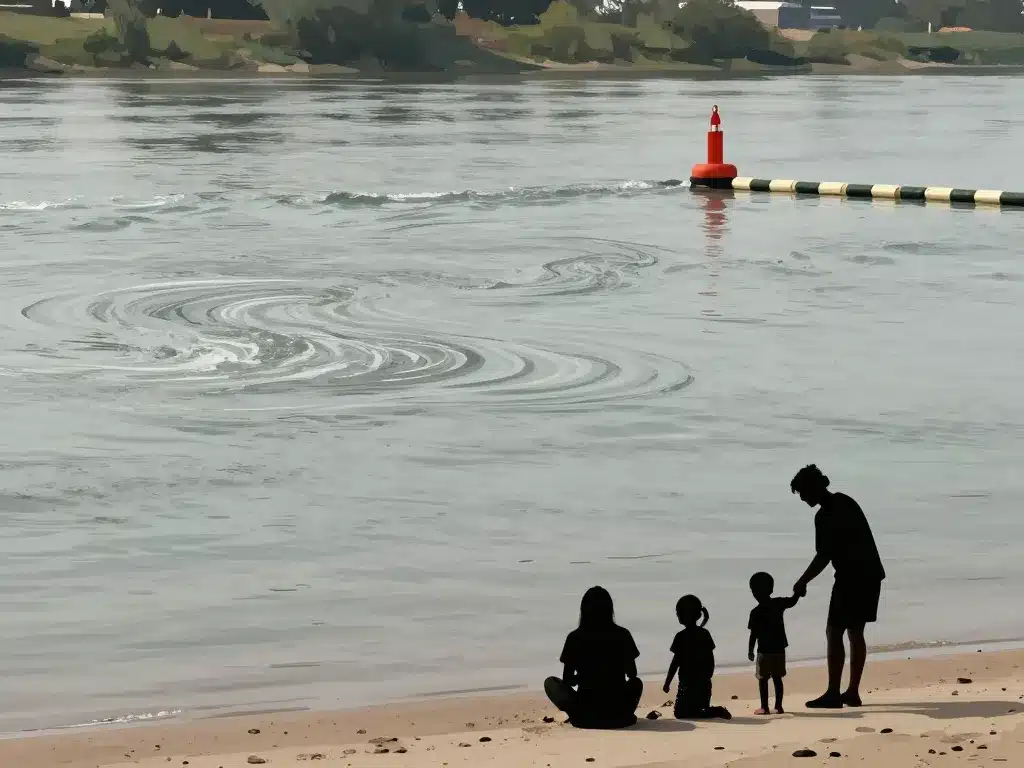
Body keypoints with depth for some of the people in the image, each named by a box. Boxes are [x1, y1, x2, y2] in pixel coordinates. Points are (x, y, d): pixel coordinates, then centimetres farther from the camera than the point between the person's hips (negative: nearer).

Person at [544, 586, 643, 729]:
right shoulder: (622, 635, -2)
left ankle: (577, 715, 6)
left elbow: (567, 681, 1)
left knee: (551, 682, 22)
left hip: (586, 715, -2)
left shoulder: (575, 638, -6)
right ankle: (625, 714, 14)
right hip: (619, 714, 2)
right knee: (637, 682, 35)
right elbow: (632, 674, 11)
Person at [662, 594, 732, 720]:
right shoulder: (705, 634, 5)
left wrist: (667, 683, -4)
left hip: (688, 683, -7)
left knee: (681, 713, 1)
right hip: (704, 682, 7)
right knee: (702, 711, 23)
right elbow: (711, 660, 9)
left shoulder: (681, 637, -13)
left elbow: (675, 662, -11)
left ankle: (716, 712, -19)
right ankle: (717, 711, -10)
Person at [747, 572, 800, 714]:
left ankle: (764, 707, 1)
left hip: (764, 651, -5)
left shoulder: (756, 612, -12)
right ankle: (778, 706, 12)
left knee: (763, 679, 3)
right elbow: (793, 601, 11)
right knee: (777, 678, 11)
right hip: (779, 649, 5)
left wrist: (750, 651, -3)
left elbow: (753, 634, -10)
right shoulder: (779, 603, -3)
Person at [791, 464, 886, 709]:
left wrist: (802, 583, -10)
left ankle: (833, 694, -9)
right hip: (870, 574, 9)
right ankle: (852, 692, 15)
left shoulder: (825, 516, -16)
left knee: (834, 633, -6)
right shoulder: (844, 502, 13)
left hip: (852, 578, -9)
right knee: (855, 633, 13)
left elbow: (823, 557, -18)